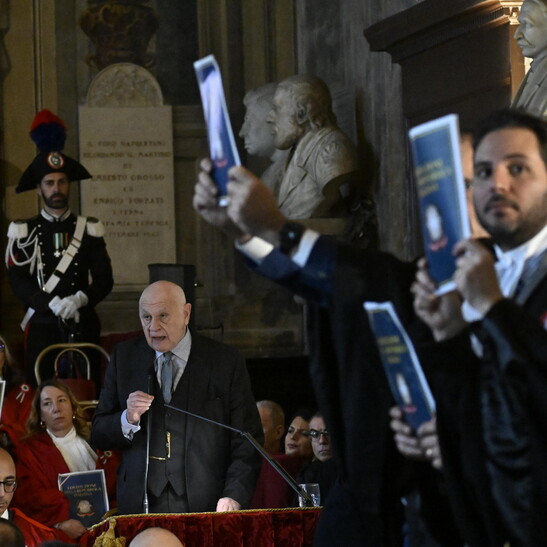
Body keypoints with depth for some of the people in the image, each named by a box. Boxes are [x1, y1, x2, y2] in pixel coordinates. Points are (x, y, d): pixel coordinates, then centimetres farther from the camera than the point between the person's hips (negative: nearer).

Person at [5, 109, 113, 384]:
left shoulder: (89, 230, 8)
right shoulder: (24, 233, 5)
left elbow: (104, 279, 2)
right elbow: (17, 281, -5)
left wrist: (79, 300, -17)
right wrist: (54, 305, -19)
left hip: (82, 328, 1)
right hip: (42, 329, -1)